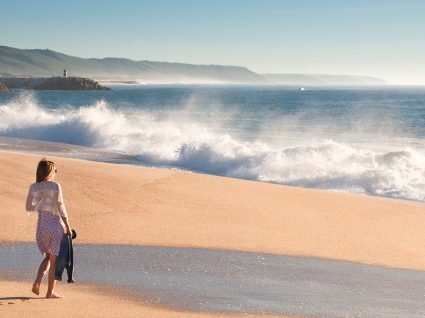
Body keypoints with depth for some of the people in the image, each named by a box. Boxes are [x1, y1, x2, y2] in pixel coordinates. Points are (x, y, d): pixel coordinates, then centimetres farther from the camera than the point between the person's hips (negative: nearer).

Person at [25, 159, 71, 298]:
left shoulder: (33, 187, 2)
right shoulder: (55, 186, -10)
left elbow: (29, 207, 8)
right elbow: (61, 208, -11)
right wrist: (68, 227, -6)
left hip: (41, 227, 4)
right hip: (56, 225, -4)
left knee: (48, 257, 23)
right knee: (54, 260, 7)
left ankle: (37, 281, 1)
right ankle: (50, 292, 11)